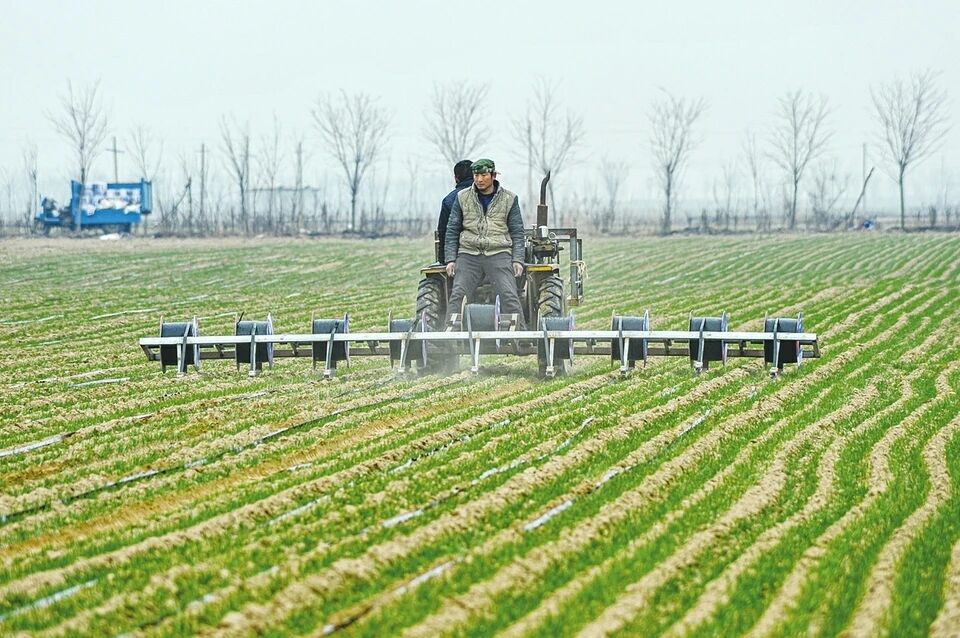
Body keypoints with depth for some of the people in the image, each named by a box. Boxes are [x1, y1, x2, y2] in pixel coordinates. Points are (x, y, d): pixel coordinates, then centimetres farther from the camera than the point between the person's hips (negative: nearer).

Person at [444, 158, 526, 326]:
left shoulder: (509, 199, 8)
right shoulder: (462, 198, 10)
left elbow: (517, 232, 10)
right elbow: (452, 230, 12)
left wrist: (518, 260, -1)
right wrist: (450, 259, 3)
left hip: (499, 254, -1)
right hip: (468, 255, 1)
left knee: (510, 297, -13)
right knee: (457, 297, -11)